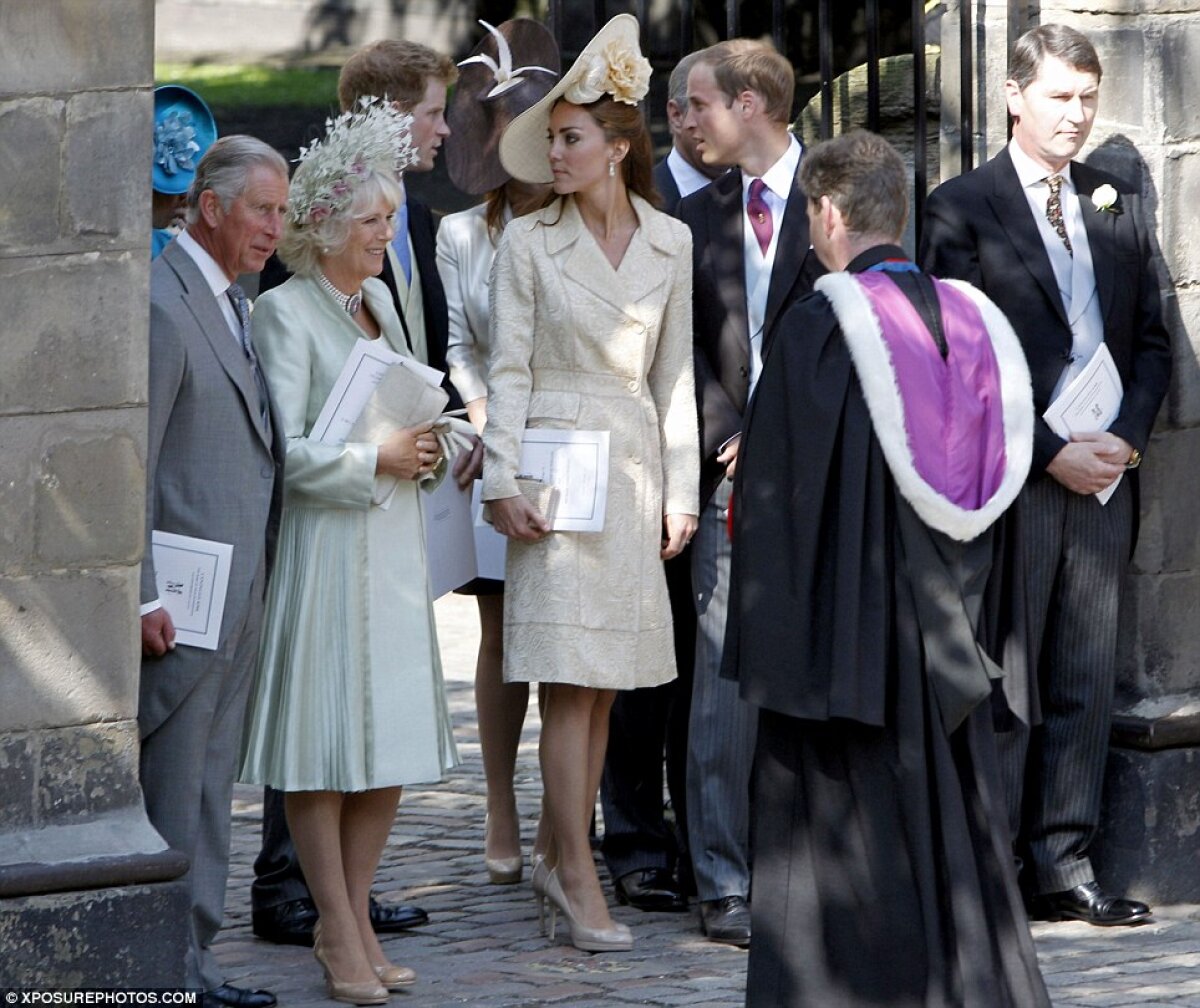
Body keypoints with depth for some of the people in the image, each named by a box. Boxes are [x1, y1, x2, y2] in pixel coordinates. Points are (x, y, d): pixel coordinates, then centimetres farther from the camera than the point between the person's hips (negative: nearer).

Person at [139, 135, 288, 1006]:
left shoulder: (233, 300, 15)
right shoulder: (161, 304, -14)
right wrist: (144, 595, -19)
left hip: (241, 583, 9)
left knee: (210, 781, 12)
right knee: (173, 782, -4)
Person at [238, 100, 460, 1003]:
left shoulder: (378, 299, 14)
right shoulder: (286, 313, -10)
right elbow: (282, 451, -16)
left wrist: (427, 446, 6)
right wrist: (375, 462, -16)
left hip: (396, 544, 8)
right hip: (327, 547, -8)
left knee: (393, 743, 8)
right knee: (326, 746, -3)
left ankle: (356, 921, 18)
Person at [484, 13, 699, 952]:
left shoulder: (669, 243, 6)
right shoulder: (528, 242, -1)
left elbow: (674, 375, 10)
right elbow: (508, 370, -1)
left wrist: (681, 490, 7)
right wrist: (503, 482, -8)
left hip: (634, 467, 3)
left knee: (605, 682, 5)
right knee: (571, 680, -8)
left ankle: (560, 858, 14)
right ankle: (579, 877, -6)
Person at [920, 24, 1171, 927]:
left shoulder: (1118, 208, 15)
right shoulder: (962, 208, -1)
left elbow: (1150, 339, 16)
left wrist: (1127, 436, -2)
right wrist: (1051, 452, -12)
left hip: (1104, 474, 5)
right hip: (1013, 479, -5)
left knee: (1086, 681, 5)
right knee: (1003, 684, -4)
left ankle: (1065, 865, 9)